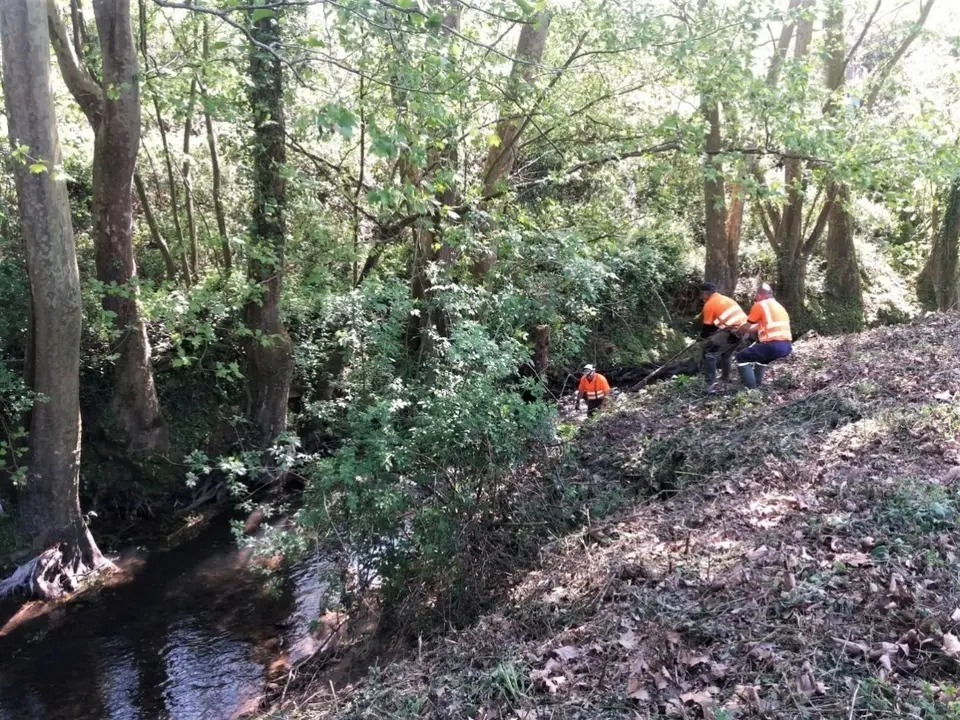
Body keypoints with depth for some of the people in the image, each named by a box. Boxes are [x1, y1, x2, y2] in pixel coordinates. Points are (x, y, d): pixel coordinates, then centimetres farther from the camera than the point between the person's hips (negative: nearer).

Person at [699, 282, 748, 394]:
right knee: (726, 352, 30)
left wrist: (702, 335, 28)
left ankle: (711, 384, -13)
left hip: (734, 330, -8)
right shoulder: (725, 299, 26)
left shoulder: (709, 304, 2)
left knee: (709, 352, -3)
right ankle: (726, 376, 41)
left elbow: (707, 327, 6)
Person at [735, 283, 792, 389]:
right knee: (761, 356, 37)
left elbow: (746, 327, 5)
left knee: (741, 357, 7)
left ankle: (752, 389, -2)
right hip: (787, 346, 8)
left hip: (774, 346, -8)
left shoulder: (760, 305, 0)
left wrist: (737, 331, 26)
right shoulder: (778, 306, 24)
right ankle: (758, 384, 36)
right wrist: (746, 331, 40)